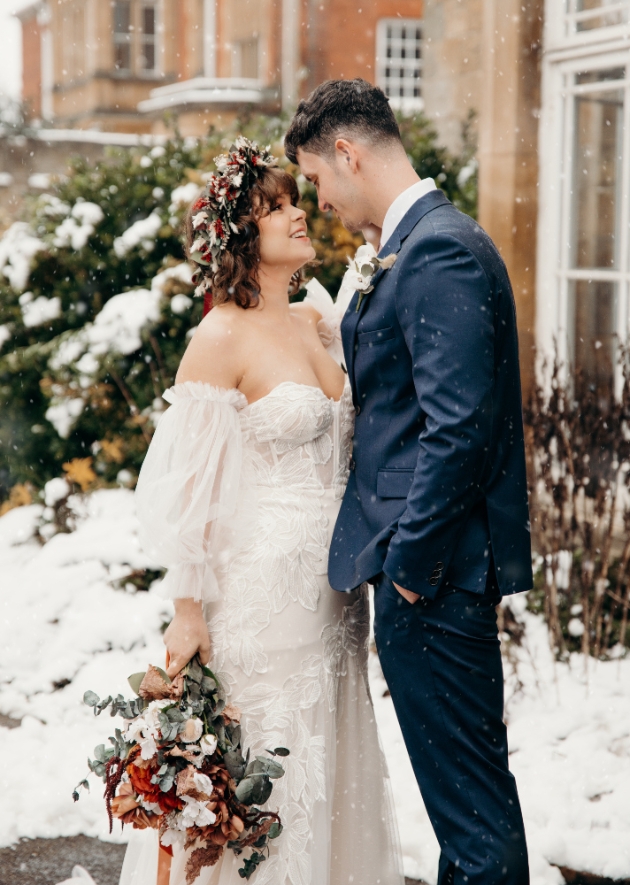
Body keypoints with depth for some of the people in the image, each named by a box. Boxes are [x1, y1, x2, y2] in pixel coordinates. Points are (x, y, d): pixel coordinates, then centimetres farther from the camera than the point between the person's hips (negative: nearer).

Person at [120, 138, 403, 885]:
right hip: (261, 586, -7)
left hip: (332, 584, 7)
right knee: (266, 771, 1)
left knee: (332, 758, 14)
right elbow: (188, 487, -13)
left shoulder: (317, 323, 10)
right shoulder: (221, 338, -12)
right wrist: (187, 614, -14)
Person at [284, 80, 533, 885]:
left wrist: (411, 562, -18)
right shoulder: (423, 241, 16)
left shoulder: (440, 250, -17)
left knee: (467, 786, -2)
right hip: (433, 564, 11)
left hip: (432, 574, -11)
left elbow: (458, 426, -24)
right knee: (469, 786, 19)